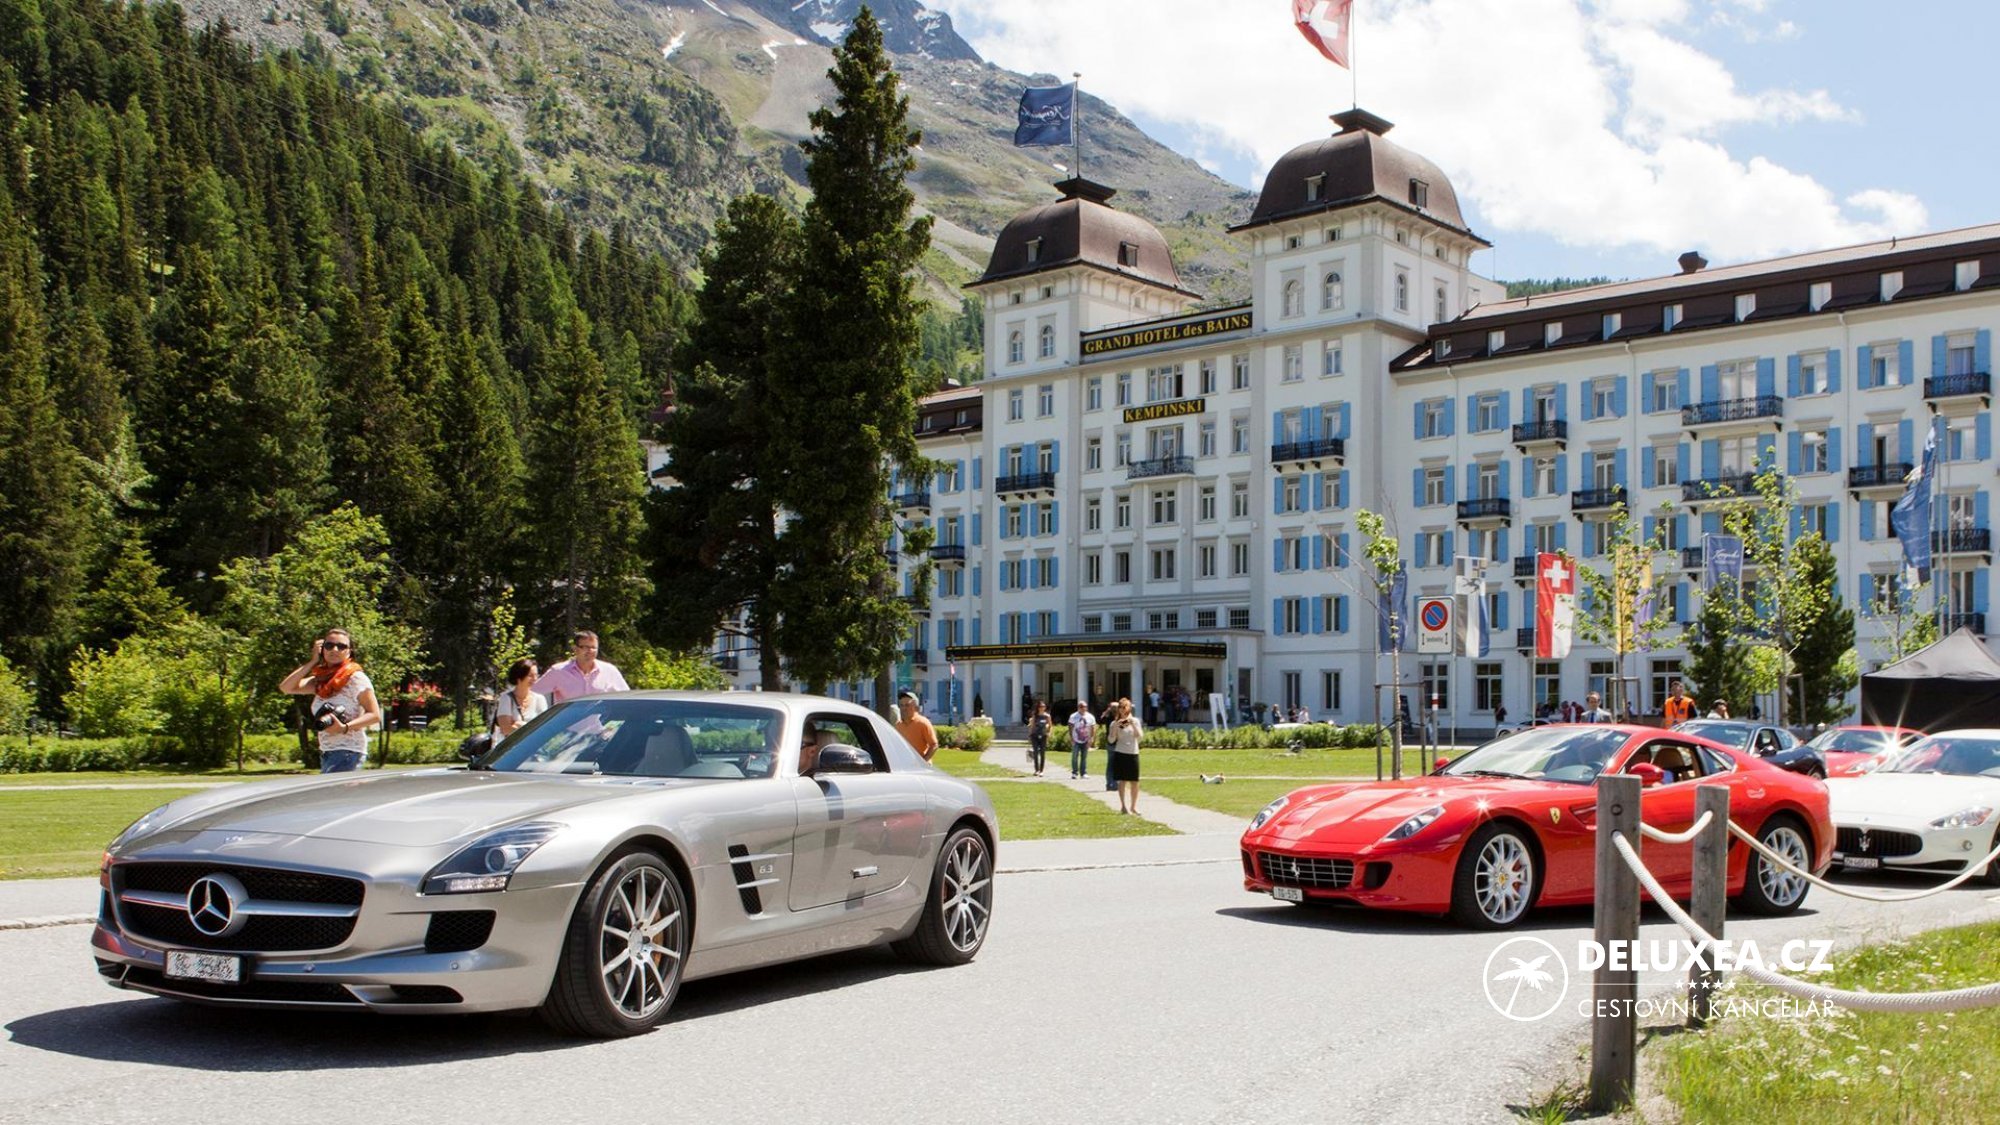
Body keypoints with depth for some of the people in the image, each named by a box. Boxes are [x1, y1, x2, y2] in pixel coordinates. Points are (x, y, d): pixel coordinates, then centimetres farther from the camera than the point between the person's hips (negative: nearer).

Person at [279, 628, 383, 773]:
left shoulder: (356, 678, -6)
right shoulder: (321, 679, 14)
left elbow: (375, 715, -9)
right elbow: (286, 687, 4)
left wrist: (345, 727, -22)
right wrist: (313, 661, 4)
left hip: (347, 752, -7)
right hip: (326, 754, 7)